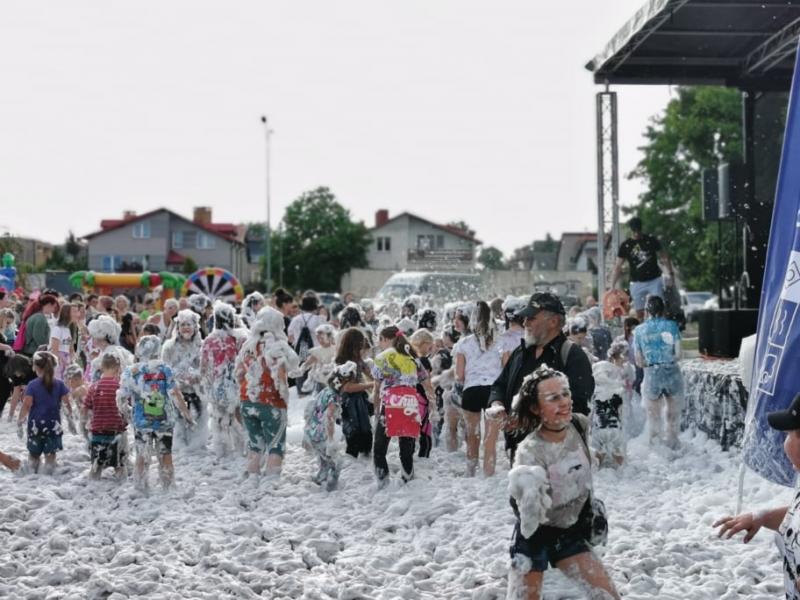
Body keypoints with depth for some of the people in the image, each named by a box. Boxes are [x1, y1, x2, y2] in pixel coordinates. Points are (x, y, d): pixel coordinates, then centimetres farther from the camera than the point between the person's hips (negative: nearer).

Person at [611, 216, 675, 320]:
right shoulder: (625, 246, 0)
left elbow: (664, 257, 8)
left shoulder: (651, 240, 0)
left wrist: (671, 272, -2)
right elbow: (618, 267, 0)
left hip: (654, 280, -1)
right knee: (639, 313, 1)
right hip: (637, 283, 1)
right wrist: (612, 286, -6)